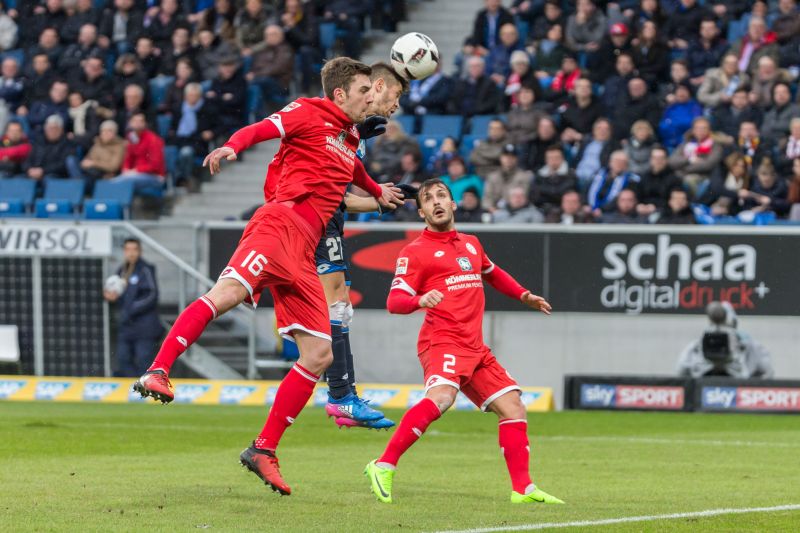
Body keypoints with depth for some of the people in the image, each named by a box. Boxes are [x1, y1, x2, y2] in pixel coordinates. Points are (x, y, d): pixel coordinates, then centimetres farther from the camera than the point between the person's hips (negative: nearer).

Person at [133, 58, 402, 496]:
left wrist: (377, 192, 71)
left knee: (319, 355, 1)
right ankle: (157, 370, -40)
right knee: (230, 290, -33)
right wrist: (232, 147, -32)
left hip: (302, 254, 8)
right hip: (280, 223, -8)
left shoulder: (348, 142, 29)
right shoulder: (308, 114, 6)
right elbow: (262, 128, -12)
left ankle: (264, 450, 4)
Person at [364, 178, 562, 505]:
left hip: (476, 348, 8)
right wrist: (420, 300, -28)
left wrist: (524, 295, 29)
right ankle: (384, 467, -34)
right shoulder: (415, 252, 1)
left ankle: (523, 489, 11)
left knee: (513, 408, 4)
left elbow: (493, 273, 42)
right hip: (442, 340, -8)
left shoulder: (471, 244, 21)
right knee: (441, 397, -34)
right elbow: (394, 301, -7)